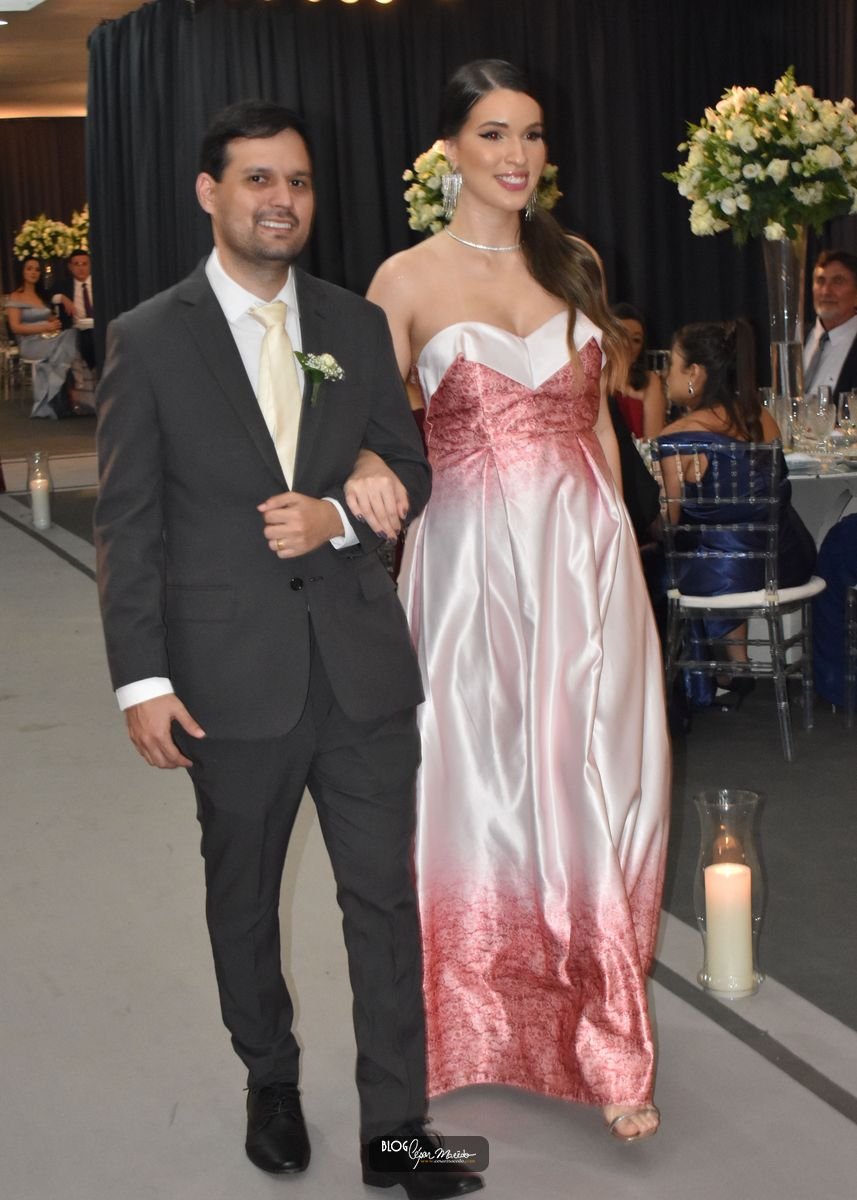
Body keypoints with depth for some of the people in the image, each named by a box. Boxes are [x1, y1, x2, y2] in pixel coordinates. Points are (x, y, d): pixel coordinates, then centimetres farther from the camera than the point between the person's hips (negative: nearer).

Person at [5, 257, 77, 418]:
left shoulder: (42, 295, 24)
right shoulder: (15, 297, 3)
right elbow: (15, 327, -7)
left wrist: (55, 323, -2)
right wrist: (44, 327, -14)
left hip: (49, 340, 6)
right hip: (30, 344, -6)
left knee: (72, 338, -28)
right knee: (66, 348, -33)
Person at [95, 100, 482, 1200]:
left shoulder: (357, 326, 7)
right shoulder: (148, 338, -3)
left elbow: (409, 471, 12)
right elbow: (126, 523, -4)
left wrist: (338, 516, -11)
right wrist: (140, 680, -9)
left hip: (364, 665, 2)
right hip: (232, 676, -2)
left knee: (385, 898, 4)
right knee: (243, 896, 15)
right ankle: (270, 1081, 37)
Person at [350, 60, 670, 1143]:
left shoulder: (575, 265, 10)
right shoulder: (408, 279, 0)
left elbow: (596, 419, 14)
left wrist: (620, 548, 11)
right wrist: (369, 484, -25)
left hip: (586, 553, 2)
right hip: (473, 558, -2)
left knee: (592, 791, 1)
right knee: (480, 787, 8)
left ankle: (600, 1040, 14)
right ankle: (486, 1023, 28)